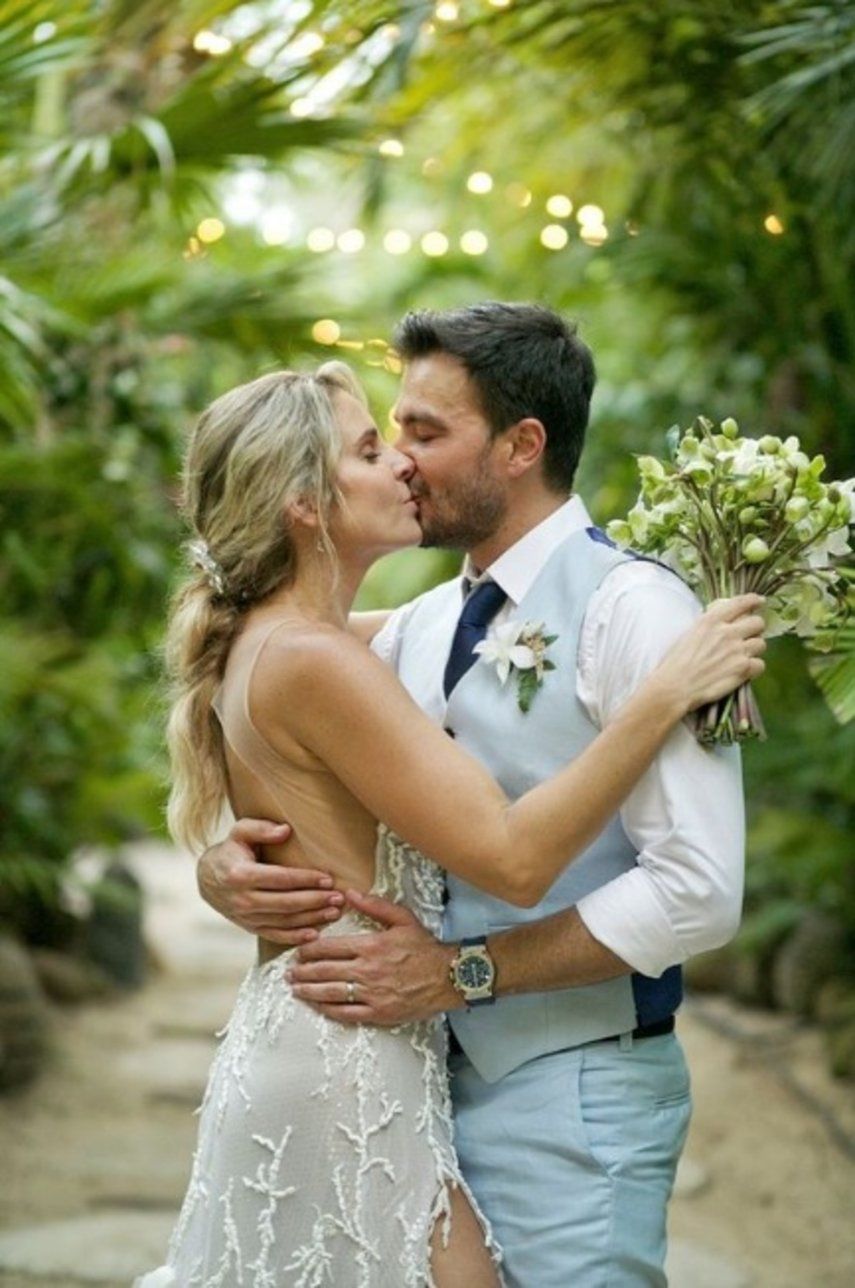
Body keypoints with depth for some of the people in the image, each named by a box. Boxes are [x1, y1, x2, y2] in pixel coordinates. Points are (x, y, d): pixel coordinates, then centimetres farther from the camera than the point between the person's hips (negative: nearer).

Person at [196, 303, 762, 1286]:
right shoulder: (417, 628, 9)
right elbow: (282, 793, 15)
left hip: (570, 1095, -7)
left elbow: (698, 890, -19)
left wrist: (465, 970, -20)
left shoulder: (631, 609, -13)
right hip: (432, 1080, 7)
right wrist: (222, 864, -9)